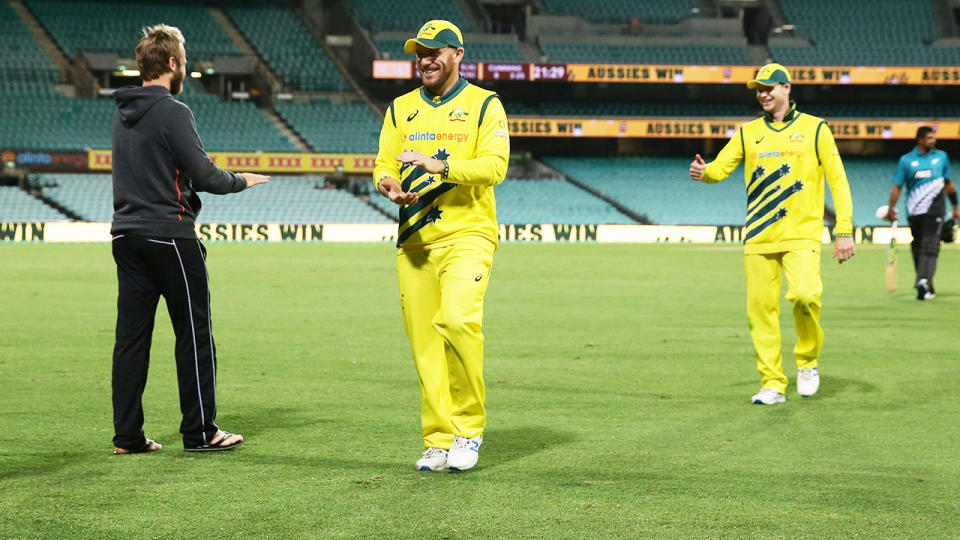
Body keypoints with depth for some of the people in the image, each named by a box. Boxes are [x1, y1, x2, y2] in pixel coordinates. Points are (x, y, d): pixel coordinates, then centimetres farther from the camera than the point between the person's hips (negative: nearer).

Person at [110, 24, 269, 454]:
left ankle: (127, 435, 8)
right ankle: (200, 432, 7)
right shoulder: (172, 112, -12)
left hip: (126, 236, 8)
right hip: (169, 236, -8)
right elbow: (203, 175, -15)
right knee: (194, 334, 2)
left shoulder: (122, 113, 12)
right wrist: (240, 181, 4)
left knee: (131, 335, 7)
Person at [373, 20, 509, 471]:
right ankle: (438, 440, 8)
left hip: (468, 235, -4)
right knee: (424, 340, 0)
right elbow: (383, 166, 13)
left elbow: (494, 165, -9)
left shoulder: (484, 105, 4)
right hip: (414, 242, 4)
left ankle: (469, 428, -10)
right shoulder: (401, 109, 18)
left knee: (458, 319, -24)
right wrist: (390, 186, -11)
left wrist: (440, 166, -22)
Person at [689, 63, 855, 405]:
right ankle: (772, 384, 9)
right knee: (760, 307, 0)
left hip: (802, 235, -3)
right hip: (759, 237, 3)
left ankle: (808, 360, 4)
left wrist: (844, 231, -6)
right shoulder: (748, 133, 13)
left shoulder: (814, 129, 5)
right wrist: (703, 172, -20)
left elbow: (838, 181, 2)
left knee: (805, 294, -22)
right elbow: (721, 168, 5)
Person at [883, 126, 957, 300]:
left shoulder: (941, 156, 12)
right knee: (917, 247, 5)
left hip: (935, 208, 0)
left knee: (930, 246, -16)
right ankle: (927, 287, 16)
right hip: (914, 211, 0)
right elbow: (897, 186, 2)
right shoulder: (906, 160, 4)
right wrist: (891, 208, -9)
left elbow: (948, 184, 20)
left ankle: (923, 282, -26)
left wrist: (955, 207, 20)